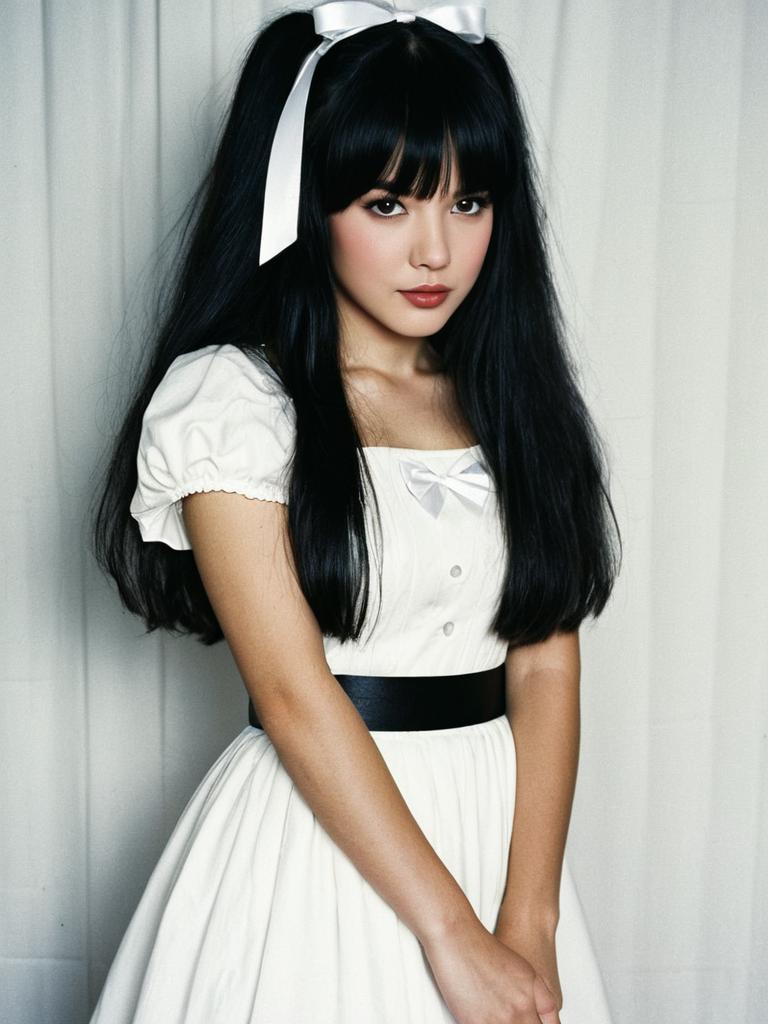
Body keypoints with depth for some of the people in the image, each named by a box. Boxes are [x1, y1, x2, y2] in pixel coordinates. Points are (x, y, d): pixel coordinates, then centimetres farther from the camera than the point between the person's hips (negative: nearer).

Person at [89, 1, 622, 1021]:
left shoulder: (518, 399, 4)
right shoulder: (226, 397, -10)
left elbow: (545, 663, -3)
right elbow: (293, 691, -16)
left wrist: (528, 922, -12)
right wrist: (450, 932, -17)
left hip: (502, 825, 4)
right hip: (317, 833, -4)